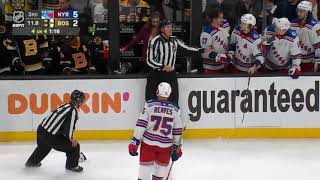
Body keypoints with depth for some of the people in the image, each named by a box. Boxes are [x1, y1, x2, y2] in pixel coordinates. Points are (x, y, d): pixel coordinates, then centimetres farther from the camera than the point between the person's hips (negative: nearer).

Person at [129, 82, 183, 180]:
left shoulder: (149, 105, -6)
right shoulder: (175, 109, 2)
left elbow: (141, 124, -9)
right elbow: (178, 130, 7)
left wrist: (135, 142, -4)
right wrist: (176, 147, 18)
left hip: (148, 142, -1)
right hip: (165, 145, 1)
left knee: (144, 171, 5)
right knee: (161, 168, 20)